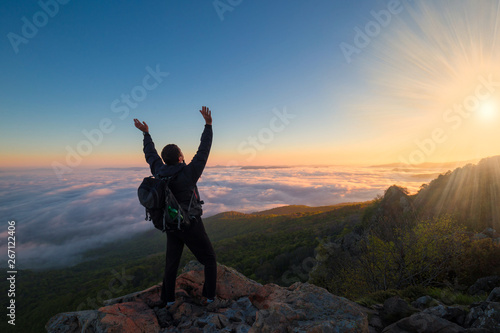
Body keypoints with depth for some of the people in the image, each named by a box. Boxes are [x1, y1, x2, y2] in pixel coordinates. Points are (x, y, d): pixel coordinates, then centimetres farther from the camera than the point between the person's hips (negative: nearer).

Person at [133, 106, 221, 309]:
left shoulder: (159, 172, -6)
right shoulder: (189, 173, -22)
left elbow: (151, 154, 11)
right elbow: (204, 150, -18)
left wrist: (146, 133, 24)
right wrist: (208, 124, -14)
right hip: (191, 226, -6)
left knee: (171, 263, 22)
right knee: (210, 259, 12)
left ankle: (168, 300, 34)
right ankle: (209, 299, 16)